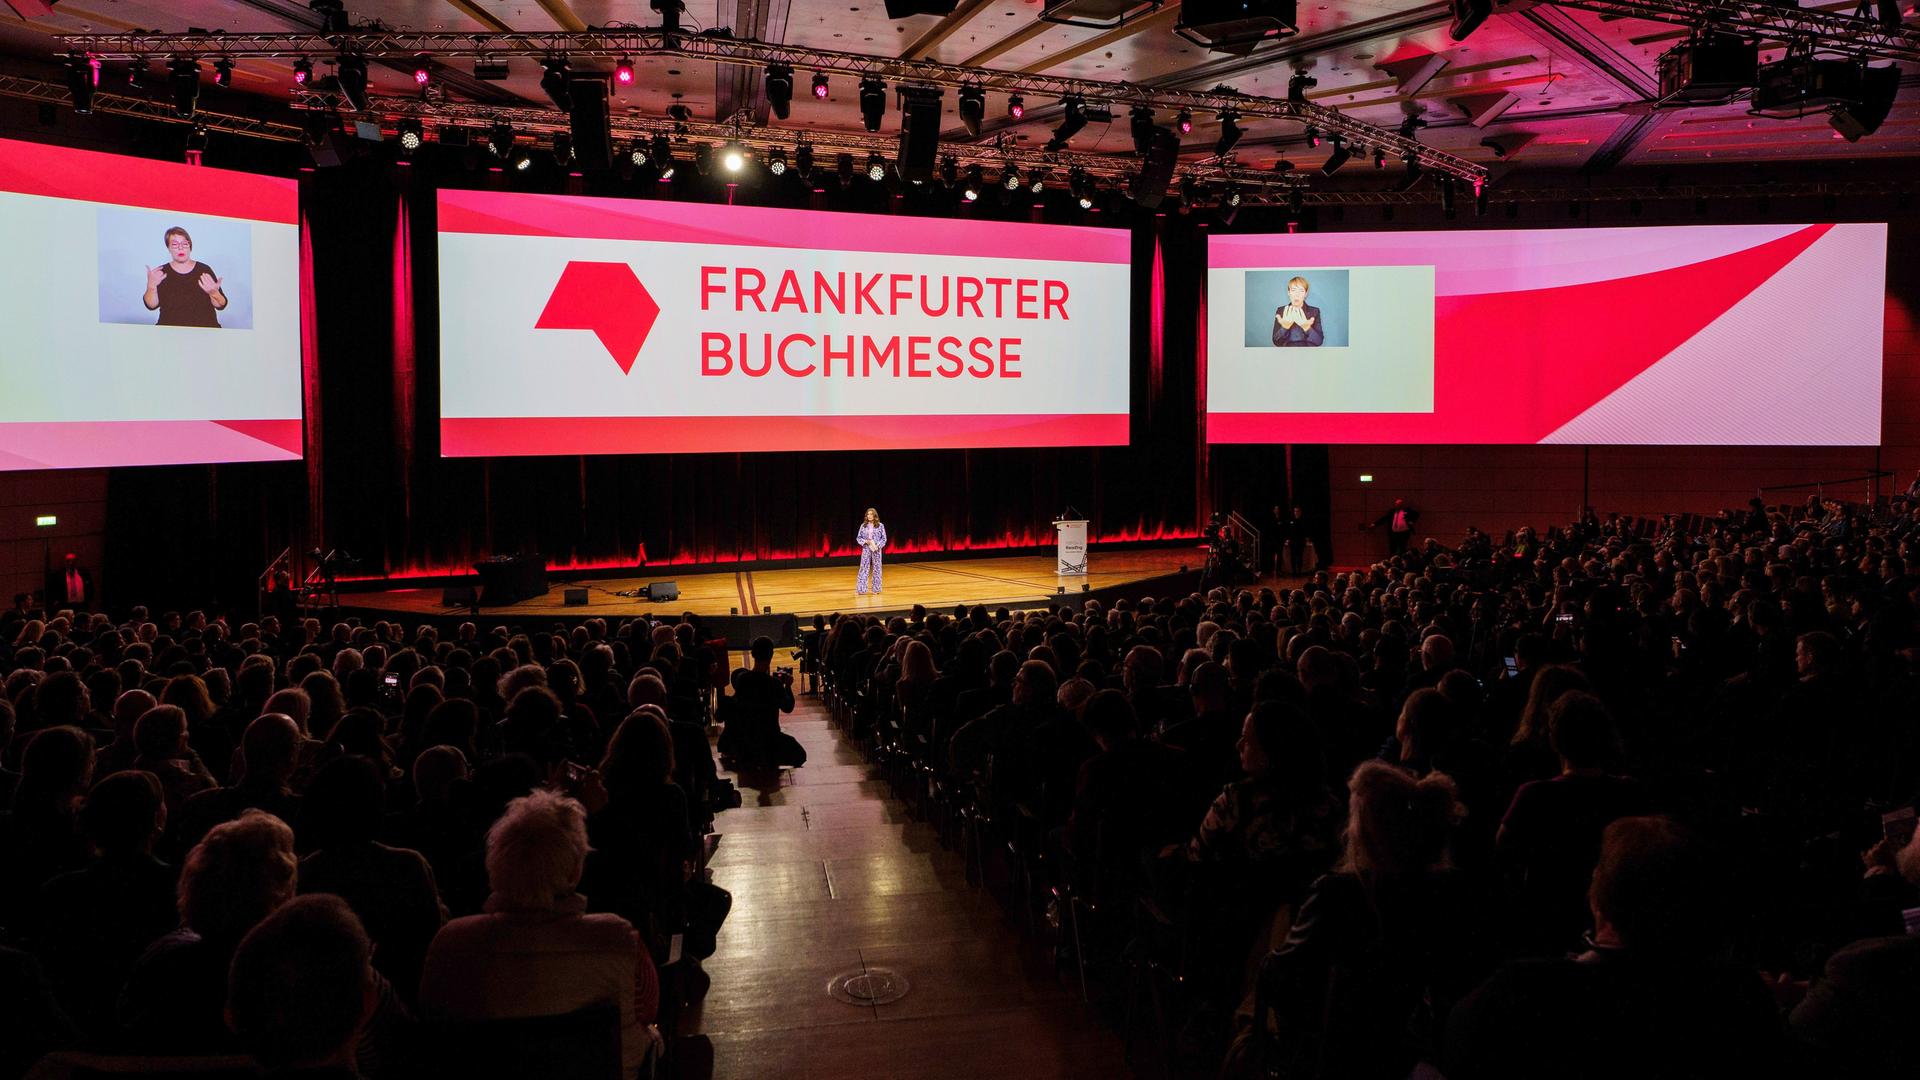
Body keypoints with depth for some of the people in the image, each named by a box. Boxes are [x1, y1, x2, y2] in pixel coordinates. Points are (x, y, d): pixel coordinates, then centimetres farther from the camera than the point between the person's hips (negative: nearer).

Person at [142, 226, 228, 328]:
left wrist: (213, 293, -18)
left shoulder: (204, 270, 5)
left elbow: (221, 305, 2)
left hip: (205, 329, -1)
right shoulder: (161, 272, 8)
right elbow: (152, 305, 1)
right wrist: (151, 286, -15)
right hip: (170, 329, 1)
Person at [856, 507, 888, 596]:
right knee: (864, 568, -1)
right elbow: (859, 537, 6)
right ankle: (861, 589, 0)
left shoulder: (880, 526, -2)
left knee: (876, 569, 5)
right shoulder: (863, 526, 2)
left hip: (876, 550, -1)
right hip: (866, 549, 1)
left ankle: (876, 589, 15)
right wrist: (865, 541, -12)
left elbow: (884, 538, 0)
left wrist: (877, 546, -13)